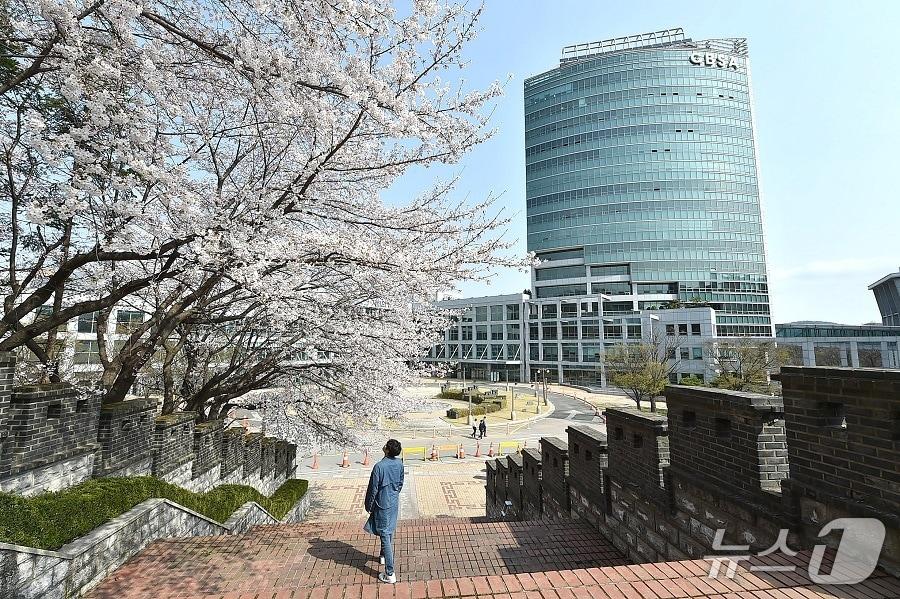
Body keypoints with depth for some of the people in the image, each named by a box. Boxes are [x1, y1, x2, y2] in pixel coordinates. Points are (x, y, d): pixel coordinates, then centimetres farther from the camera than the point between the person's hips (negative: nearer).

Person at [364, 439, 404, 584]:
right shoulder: (399, 464, -7)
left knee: (385, 536, -1)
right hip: (394, 503, 7)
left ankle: (390, 574, 2)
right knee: (390, 532, 25)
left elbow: (373, 489, -18)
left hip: (382, 505, -7)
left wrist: (369, 506, -4)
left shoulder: (379, 466, -26)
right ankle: (384, 556, 47)